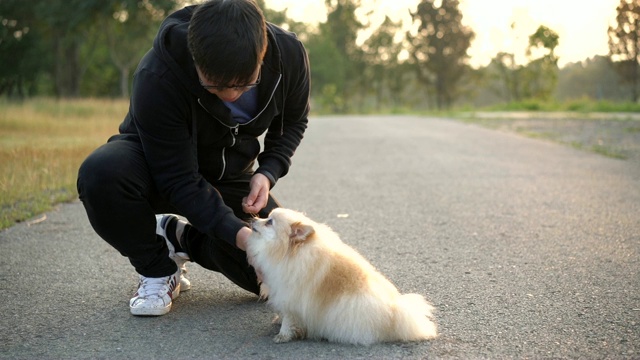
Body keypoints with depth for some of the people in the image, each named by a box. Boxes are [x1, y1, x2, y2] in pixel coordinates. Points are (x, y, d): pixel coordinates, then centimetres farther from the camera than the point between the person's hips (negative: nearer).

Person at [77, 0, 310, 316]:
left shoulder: (289, 54, -23)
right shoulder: (157, 78, -35)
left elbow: (293, 121, -1)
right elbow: (178, 180, -30)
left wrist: (268, 172, -18)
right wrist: (236, 233, -41)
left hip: (229, 173, 3)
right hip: (159, 164, -3)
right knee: (102, 172, -39)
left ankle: (180, 236, 10)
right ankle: (157, 270, -10)